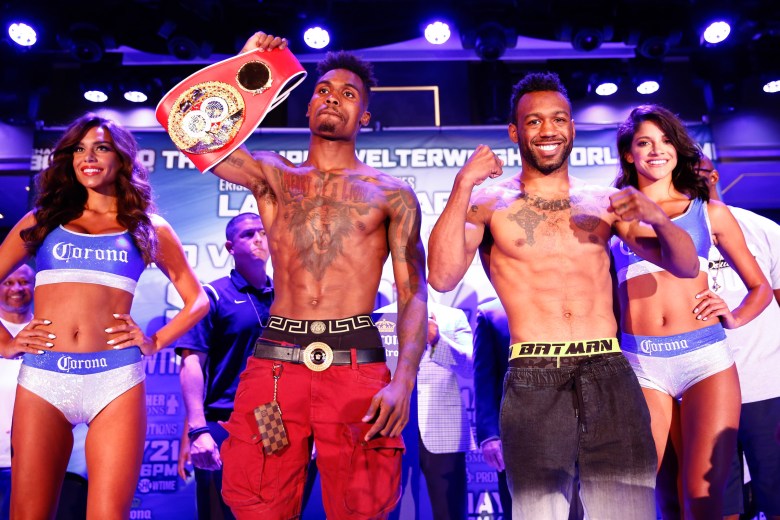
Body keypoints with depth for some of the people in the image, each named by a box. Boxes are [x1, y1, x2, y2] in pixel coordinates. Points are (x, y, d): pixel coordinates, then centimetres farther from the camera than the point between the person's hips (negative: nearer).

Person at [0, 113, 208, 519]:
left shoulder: (148, 227, 13)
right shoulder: (42, 220, 17)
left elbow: (197, 300, 15)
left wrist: (155, 342, 3)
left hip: (116, 379, -1)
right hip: (42, 377, 2)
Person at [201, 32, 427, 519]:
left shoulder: (392, 194, 8)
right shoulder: (272, 175, 14)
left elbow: (413, 294, 1)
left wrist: (404, 382, -12)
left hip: (357, 366, -1)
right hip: (275, 362, 2)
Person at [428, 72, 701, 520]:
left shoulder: (605, 202, 12)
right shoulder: (490, 204, 5)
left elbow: (686, 267, 13)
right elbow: (442, 278, -9)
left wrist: (658, 217, -7)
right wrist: (463, 185, -13)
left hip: (611, 374, 2)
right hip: (533, 382, -2)